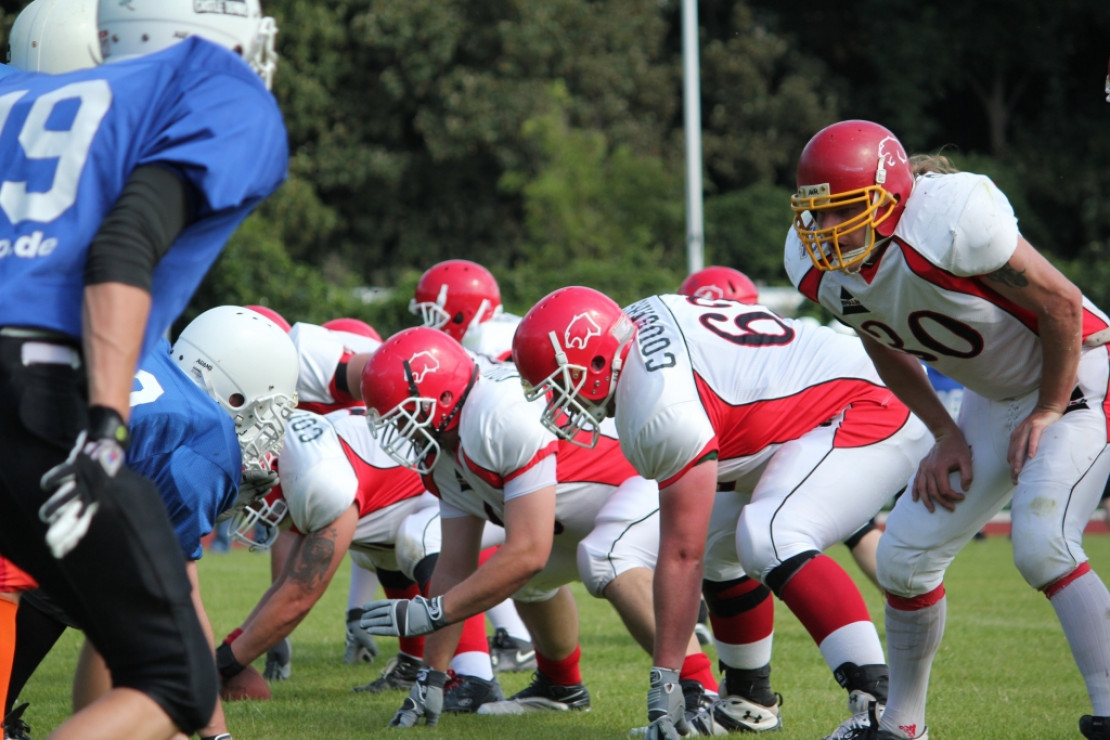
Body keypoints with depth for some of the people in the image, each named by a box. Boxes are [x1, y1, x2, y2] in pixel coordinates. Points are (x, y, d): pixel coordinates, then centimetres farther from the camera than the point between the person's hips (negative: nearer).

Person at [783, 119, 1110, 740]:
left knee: (1042, 546, -26)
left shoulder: (951, 219, -33)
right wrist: (946, 436, 4)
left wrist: (1049, 411, -13)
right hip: (996, 399, 8)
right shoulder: (817, 264, -10)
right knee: (905, 557, 4)